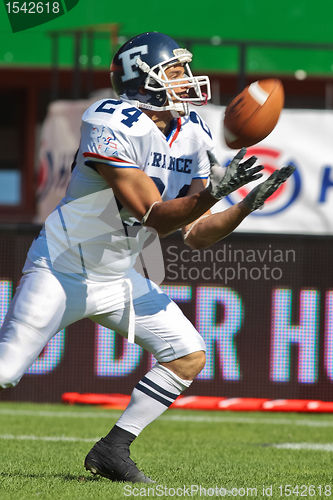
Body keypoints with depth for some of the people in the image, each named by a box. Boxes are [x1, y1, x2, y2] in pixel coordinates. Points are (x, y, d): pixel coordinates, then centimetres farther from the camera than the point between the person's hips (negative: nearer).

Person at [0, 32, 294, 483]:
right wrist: (212, 192, -39)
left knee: (189, 355, -2)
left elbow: (197, 235, -1)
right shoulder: (112, 126, -24)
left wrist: (246, 206, -16)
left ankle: (112, 449, 5)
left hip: (119, 278, 7)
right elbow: (155, 217, -27)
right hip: (63, 271, -7)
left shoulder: (192, 137, -1)